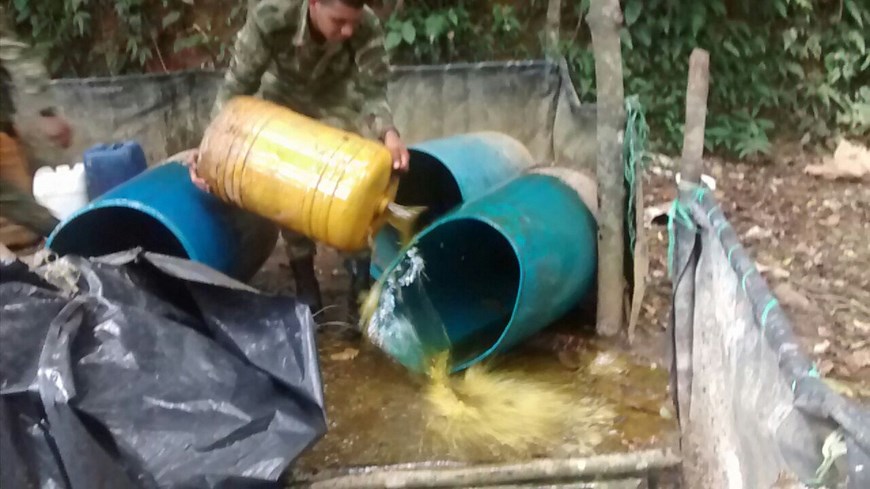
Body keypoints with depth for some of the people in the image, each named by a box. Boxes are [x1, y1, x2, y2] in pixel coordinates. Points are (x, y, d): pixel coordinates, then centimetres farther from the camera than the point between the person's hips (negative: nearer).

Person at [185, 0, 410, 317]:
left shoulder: (367, 27, -36)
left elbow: (373, 92, -30)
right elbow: (237, 85, -28)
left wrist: (388, 132, -52)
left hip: (338, 99, 0)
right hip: (284, 97, 0)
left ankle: (361, 281, 2)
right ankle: (305, 285, 9)